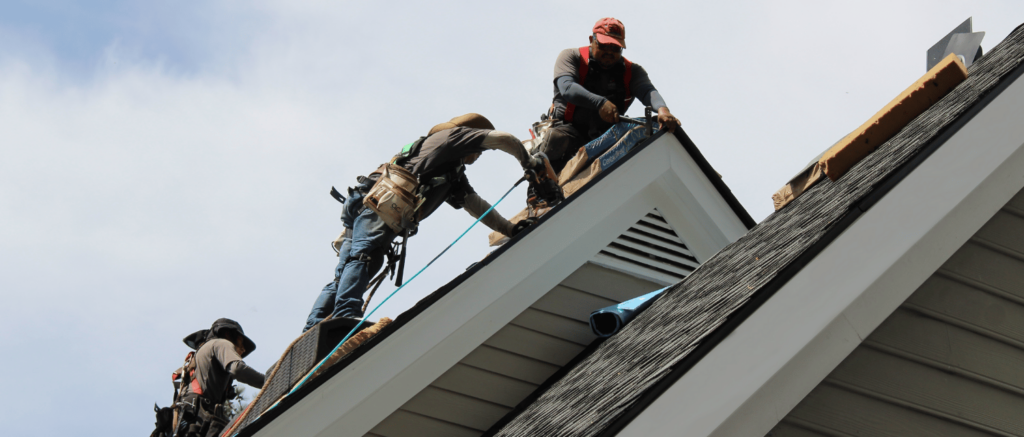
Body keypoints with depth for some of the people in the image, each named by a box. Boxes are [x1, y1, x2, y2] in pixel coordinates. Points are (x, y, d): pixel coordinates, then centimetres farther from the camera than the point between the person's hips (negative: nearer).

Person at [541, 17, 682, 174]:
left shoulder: (632, 71, 12)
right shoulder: (571, 57, 4)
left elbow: (647, 91, -11)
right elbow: (566, 88, -16)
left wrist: (662, 109, -36)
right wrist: (600, 103, -34)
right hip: (567, 126, -3)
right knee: (557, 138, -37)